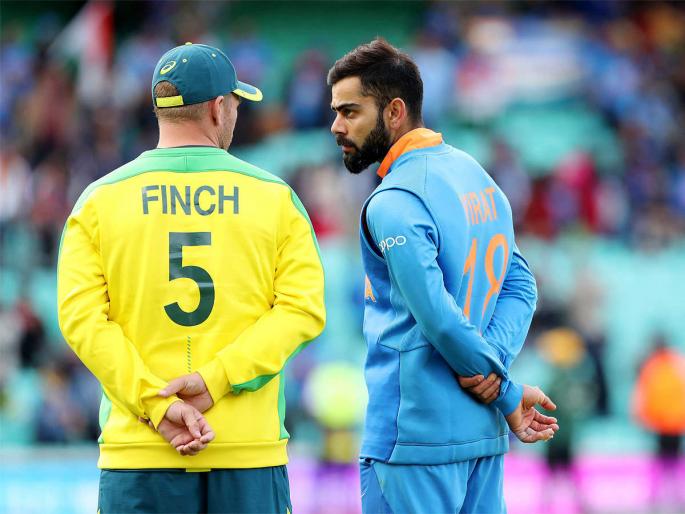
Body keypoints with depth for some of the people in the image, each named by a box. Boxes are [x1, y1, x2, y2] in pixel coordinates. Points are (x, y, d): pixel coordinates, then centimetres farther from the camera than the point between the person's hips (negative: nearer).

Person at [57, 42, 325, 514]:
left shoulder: (100, 201, 5)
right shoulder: (274, 197, 5)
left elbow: (82, 316, -6)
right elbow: (303, 308, -5)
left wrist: (156, 406, -11)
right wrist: (214, 380, -11)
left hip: (138, 456, 0)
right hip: (253, 450, 0)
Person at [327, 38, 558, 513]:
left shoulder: (394, 203, -15)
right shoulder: (475, 175, 13)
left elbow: (440, 319, -19)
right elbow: (520, 284, 11)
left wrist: (509, 395, -8)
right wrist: (494, 359, -5)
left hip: (414, 438, -9)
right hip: (484, 434, 9)